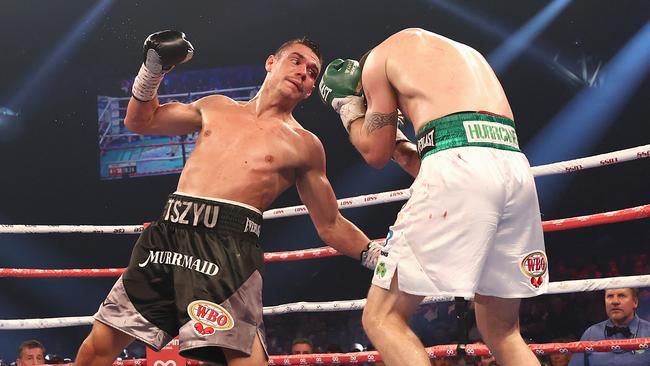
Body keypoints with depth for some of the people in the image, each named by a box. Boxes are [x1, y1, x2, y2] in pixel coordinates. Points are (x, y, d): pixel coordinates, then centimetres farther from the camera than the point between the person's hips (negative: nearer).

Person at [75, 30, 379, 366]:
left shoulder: (304, 146, 10)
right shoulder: (216, 108, 20)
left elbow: (331, 227, 14)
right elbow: (140, 121, 28)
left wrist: (373, 252, 0)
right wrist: (153, 68, 14)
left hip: (228, 246, -3)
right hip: (166, 233, 4)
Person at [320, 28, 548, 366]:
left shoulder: (381, 55, 20)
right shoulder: (465, 53, 37)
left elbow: (376, 153, 21)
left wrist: (348, 106, 37)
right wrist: (396, 140, 44)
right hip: (516, 170, 7)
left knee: (382, 317, 2)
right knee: (501, 330, 19)